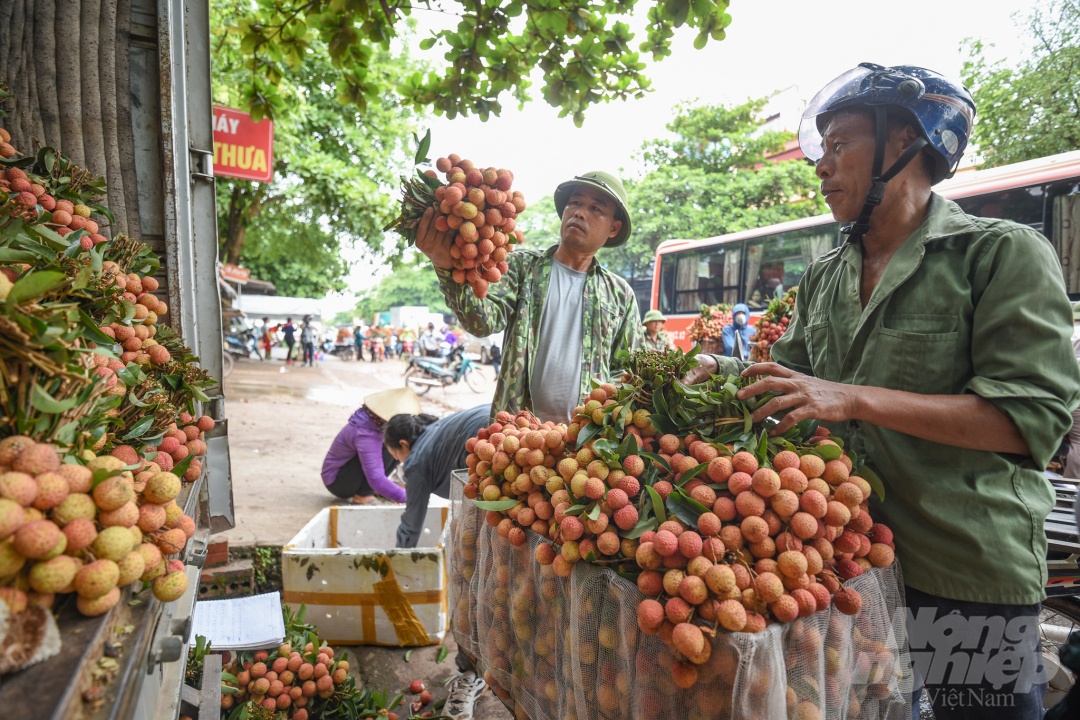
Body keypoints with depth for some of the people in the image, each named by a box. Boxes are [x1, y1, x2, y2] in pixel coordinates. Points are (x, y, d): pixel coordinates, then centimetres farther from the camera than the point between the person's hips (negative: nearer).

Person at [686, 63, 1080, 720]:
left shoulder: (1003, 252, -9)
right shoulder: (824, 277, 9)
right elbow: (792, 372, 17)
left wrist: (853, 399, -24)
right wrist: (728, 370, -3)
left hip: (970, 573, -5)